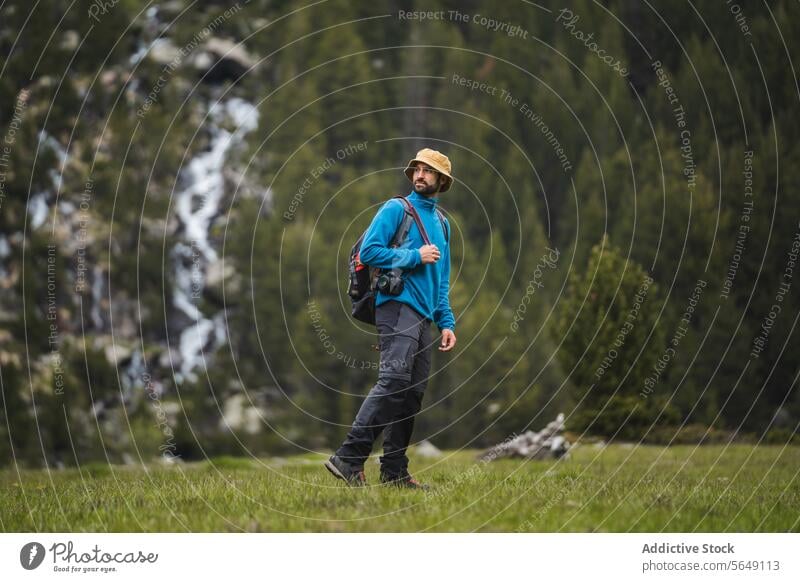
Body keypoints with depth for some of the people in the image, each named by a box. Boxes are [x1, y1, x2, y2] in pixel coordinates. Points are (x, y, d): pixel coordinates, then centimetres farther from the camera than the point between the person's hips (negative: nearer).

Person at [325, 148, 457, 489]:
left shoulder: (441, 222, 23)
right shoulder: (396, 209, 1)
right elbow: (369, 251, -9)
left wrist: (446, 322, 16)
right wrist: (415, 257, -9)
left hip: (423, 315, 8)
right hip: (398, 305, -8)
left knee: (414, 392, 4)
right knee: (394, 381, -22)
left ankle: (394, 471, 6)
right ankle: (349, 458, -26)